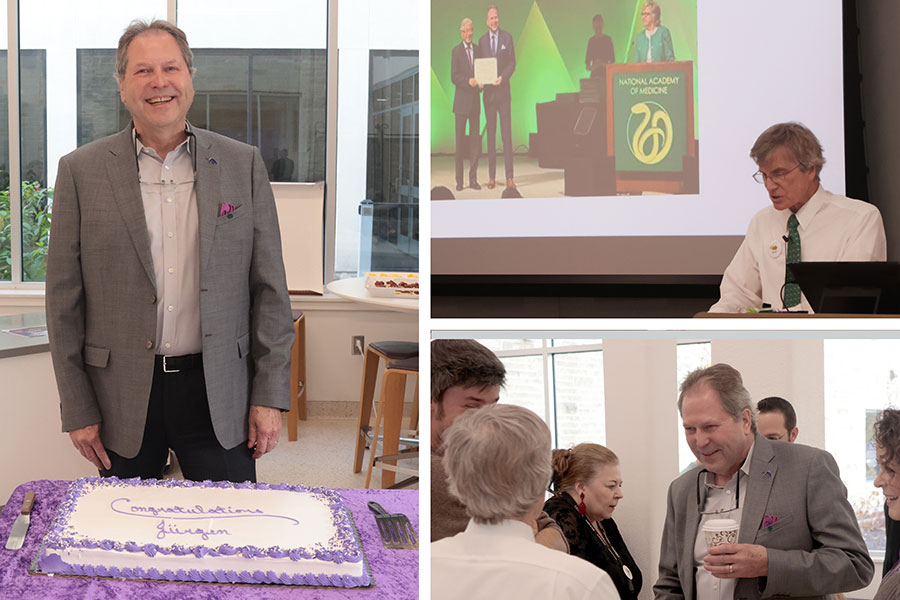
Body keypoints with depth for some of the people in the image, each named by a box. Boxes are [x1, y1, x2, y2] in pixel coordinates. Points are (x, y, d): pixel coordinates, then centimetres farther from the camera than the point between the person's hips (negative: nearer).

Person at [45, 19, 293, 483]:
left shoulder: (243, 165, 3)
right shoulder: (82, 171, 1)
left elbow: (269, 289, 4)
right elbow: (63, 300, 2)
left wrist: (270, 395, 0)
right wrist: (77, 410, -2)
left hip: (219, 395, 0)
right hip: (123, 401, 0)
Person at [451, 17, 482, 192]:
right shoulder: (456, 51, 0)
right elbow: (454, 77, -7)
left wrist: (481, 83, -6)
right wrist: (468, 81, -22)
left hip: (475, 100, 4)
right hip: (461, 101, -4)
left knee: (475, 139, 3)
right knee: (460, 140, -2)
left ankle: (473, 179, 8)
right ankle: (459, 180, 3)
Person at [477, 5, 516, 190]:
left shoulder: (507, 37, 4)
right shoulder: (482, 40, 9)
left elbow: (512, 63, 2)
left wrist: (503, 77, -14)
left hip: (503, 91, -2)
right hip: (488, 91, 2)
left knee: (506, 134, -4)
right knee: (490, 134, 4)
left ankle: (509, 177, -2)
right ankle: (492, 177, 8)